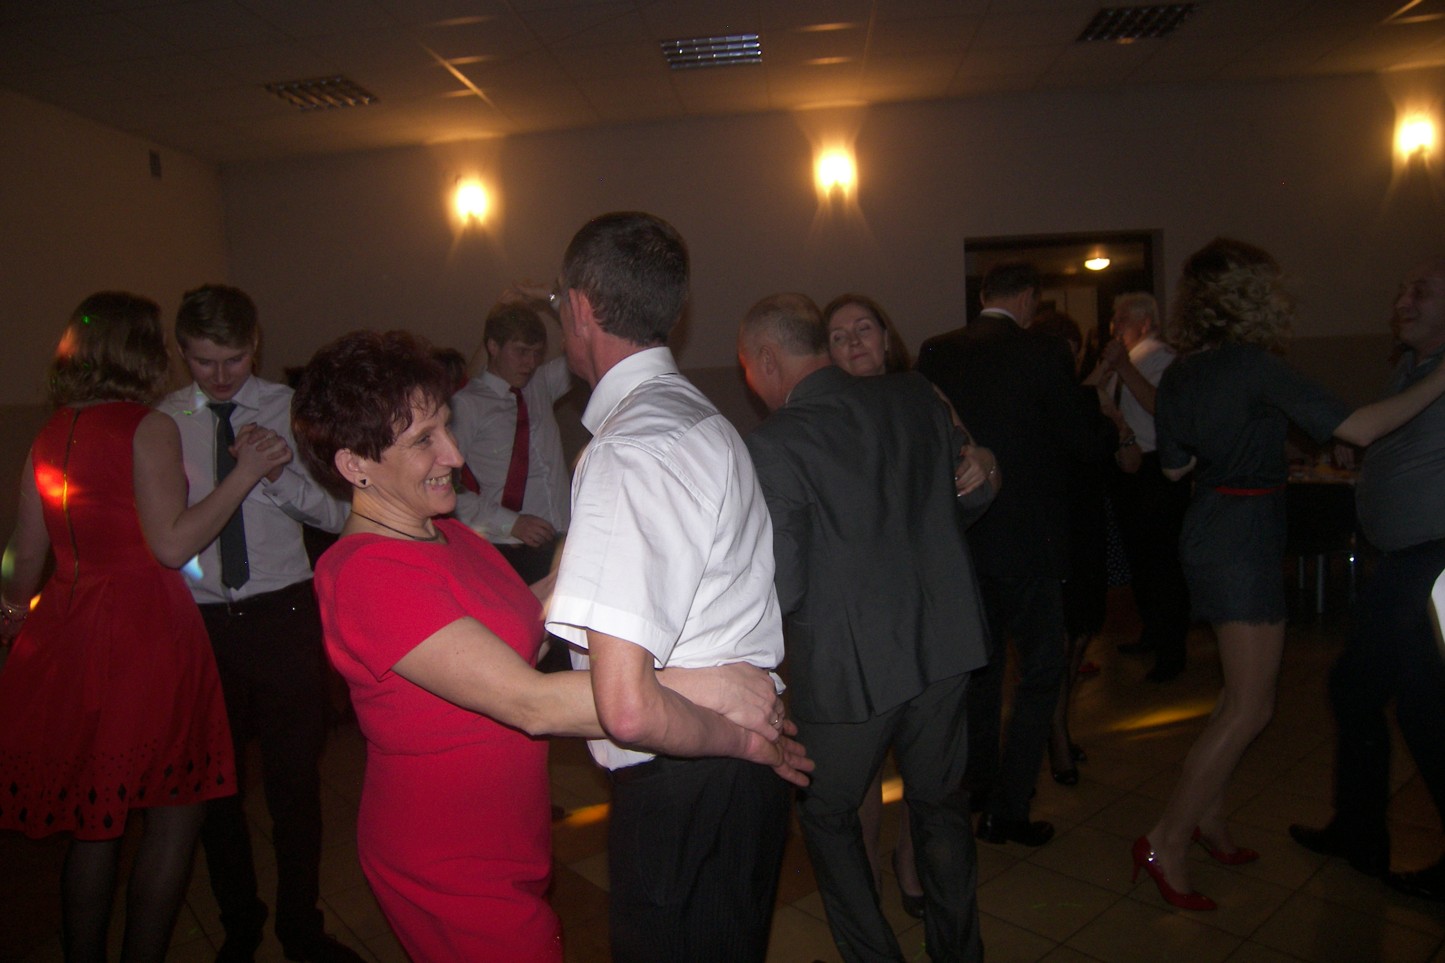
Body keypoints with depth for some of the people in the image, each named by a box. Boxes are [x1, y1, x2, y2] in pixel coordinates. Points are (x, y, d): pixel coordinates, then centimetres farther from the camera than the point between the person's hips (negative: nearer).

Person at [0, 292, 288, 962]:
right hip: (143, 634, -8)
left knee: (93, 821, 19)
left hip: (66, 630, 8)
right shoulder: (149, 428, -11)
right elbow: (172, 544, -17)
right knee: (174, 816, 6)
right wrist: (245, 473, -13)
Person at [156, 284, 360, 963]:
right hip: (199, 619, 1)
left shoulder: (291, 411, 1)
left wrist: (277, 474, -20)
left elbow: (338, 511, -5)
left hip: (284, 614, -1)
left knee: (295, 778, 7)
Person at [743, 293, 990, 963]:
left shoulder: (774, 444, -20)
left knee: (827, 815, 20)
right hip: (946, 641, 6)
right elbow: (975, 493, 11)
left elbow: (781, 587, -19)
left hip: (848, 667, -5)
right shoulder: (916, 397, -2)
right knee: (939, 802, 24)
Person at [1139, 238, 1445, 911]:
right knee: (1250, 707, -2)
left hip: (1209, 533, 9)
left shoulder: (1180, 375, 7)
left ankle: (1206, 814, 28)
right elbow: (1358, 428, -17)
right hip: (1244, 539, -9)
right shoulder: (1253, 366, -17)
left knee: (1243, 693, 20)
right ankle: (1168, 842, 2)